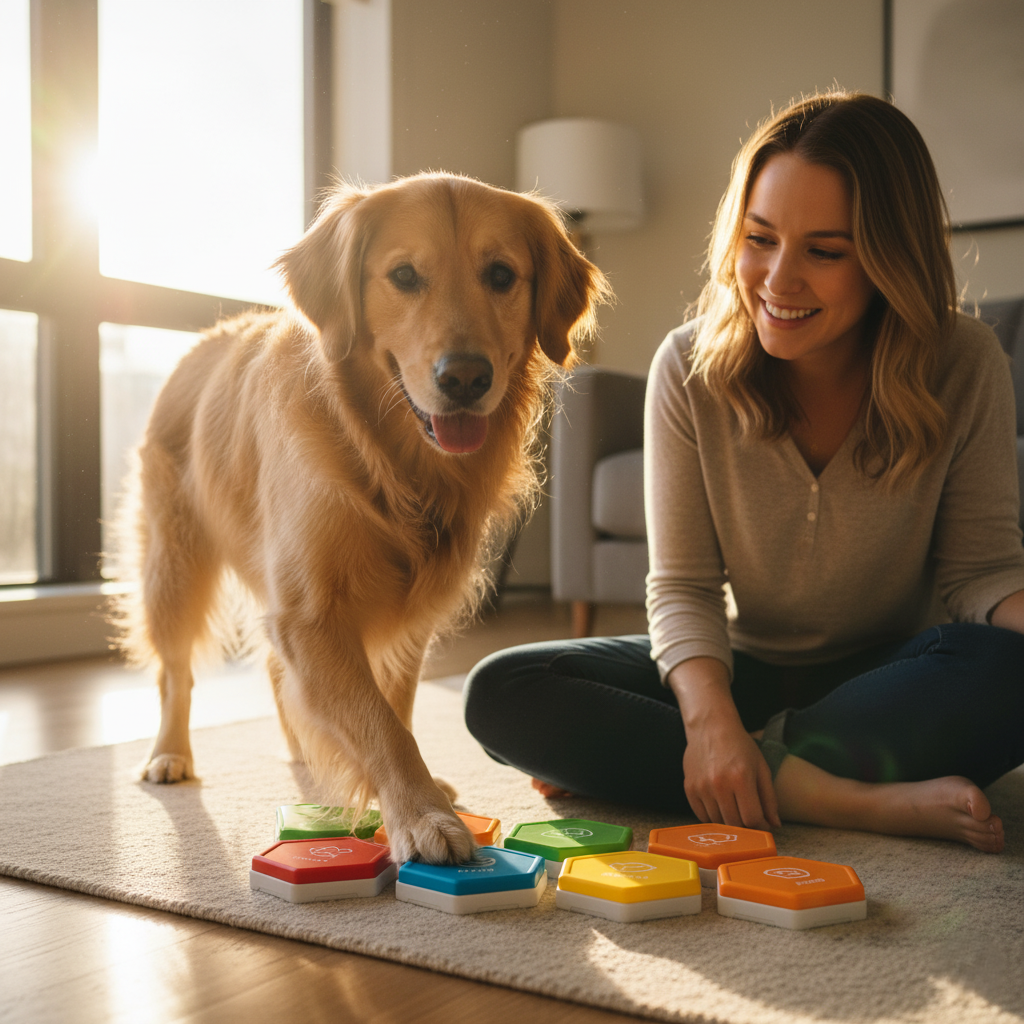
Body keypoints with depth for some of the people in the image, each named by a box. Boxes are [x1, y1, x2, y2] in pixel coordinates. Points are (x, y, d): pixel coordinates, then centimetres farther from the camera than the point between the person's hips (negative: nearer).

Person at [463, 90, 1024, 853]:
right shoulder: (690, 368, -12)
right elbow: (683, 587, -12)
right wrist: (709, 714, -31)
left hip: (886, 674, 0)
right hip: (739, 667, 1)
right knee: (501, 693, -21)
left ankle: (632, 764, -27)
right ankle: (837, 797, -29)